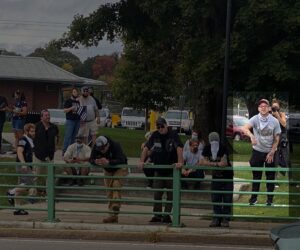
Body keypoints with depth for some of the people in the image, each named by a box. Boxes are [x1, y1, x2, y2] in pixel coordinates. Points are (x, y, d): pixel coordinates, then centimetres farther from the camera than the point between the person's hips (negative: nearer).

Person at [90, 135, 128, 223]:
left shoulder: (116, 146, -32)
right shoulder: (96, 147, -17)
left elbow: (121, 160, -42)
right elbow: (91, 159, -18)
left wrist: (108, 162, -57)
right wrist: (96, 161, -43)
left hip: (119, 169, -6)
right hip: (108, 171, 6)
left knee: (116, 187, -24)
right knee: (109, 191, 3)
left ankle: (114, 212, -30)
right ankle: (113, 216, 8)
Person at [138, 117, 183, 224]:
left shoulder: (173, 135, -9)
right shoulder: (155, 135, 3)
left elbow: (179, 148, -21)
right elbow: (146, 148, -1)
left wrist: (179, 162, -35)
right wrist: (142, 161, -15)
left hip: (171, 170, -3)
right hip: (159, 169, 4)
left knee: (170, 194, 1)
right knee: (157, 194, 2)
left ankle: (167, 215, 6)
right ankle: (157, 215, 7)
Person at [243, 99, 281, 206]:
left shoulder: (274, 121, -10)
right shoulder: (255, 119, -13)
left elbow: (276, 139, -5)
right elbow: (245, 128, -30)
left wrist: (271, 153, -10)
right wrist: (251, 136, -51)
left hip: (270, 152, 0)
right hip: (257, 151, 0)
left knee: (270, 176, 6)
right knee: (256, 175, 8)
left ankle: (270, 198, 17)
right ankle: (254, 197, 16)